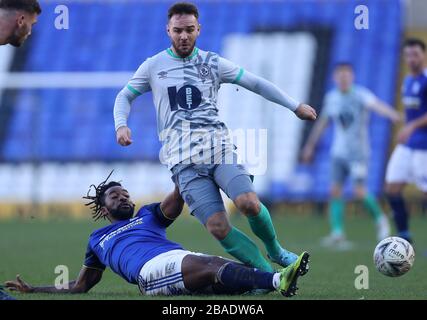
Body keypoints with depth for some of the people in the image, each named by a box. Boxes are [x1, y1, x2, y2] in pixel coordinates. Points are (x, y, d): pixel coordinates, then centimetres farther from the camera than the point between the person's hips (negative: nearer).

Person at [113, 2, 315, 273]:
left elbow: (256, 84, 17)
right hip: (183, 159, -1)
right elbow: (125, 96, 20)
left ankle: (274, 250, 4)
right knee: (218, 227, -17)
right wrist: (121, 125, -1)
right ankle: (270, 274, -9)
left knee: (249, 203, -24)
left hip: (219, 147, 1)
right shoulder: (154, 66, 11)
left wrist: (295, 106, 15)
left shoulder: (213, 63, 11)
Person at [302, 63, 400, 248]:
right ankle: (337, 233, -4)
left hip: (358, 152, -5)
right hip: (339, 152, 5)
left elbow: (376, 105, -29)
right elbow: (322, 122, 22)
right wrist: (310, 146, 30)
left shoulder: (360, 95, -9)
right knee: (335, 190, -5)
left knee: (359, 191, -12)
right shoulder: (331, 97, 8)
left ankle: (380, 219, 13)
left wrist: (393, 115, -50)